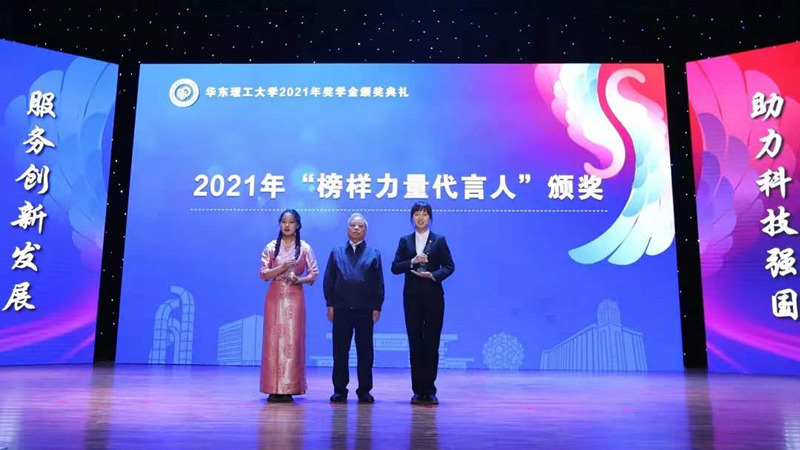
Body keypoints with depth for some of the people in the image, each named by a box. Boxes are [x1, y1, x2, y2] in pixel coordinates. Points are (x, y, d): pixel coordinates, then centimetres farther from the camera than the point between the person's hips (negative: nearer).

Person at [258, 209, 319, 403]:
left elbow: (314, 274, 4)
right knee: (273, 339, -1)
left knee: (292, 340, -3)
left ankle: (288, 388, 2)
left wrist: (299, 280, -14)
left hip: (295, 298, -1)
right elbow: (263, 274, 1)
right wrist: (282, 267, -13)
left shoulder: (305, 248, 4)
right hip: (275, 297, 1)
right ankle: (273, 388, 4)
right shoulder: (271, 247, 6)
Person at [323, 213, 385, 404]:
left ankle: (364, 390, 14)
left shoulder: (374, 253, 9)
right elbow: (328, 280, 8)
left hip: (365, 309, -1)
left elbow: (379, 283, 5)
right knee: (340, 351, 4)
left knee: (365, 351, 4)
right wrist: (330, 304, 0)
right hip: (341, 309, 1)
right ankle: (340, 390, 13)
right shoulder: (336, 252, 11)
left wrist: (377, 307, -3)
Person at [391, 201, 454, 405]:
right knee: (415, 343, 4)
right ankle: (418, 390, 11)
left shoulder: (439, 240, 5)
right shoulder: (405, 241, 9)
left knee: (432, 343, 1)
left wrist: (433, 275, -16)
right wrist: (412, 262, -14)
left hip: (433, 296, -1)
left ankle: (429, 390, 9)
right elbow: (395, 267, 2)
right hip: (412, 296, 2)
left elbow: (449, 266, 0)